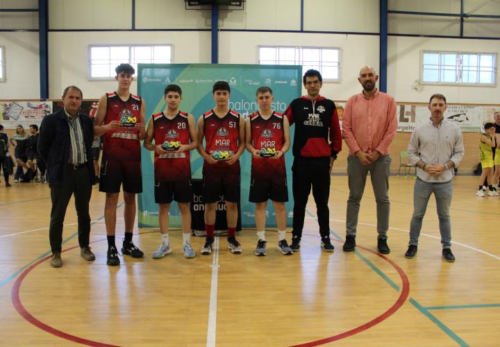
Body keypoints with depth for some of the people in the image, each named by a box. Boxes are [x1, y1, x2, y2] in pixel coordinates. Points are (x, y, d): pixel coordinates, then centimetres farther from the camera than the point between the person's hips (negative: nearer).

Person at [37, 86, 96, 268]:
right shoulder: (51, 120, -5)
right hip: (62, 173, -4)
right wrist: (55, 165, 2)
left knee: (84, 213, 13)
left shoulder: (87, 121, 7)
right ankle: (56, 253, 15)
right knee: (57, 216, 4)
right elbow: (42, 147, -1)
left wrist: (86, 162, 10)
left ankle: (85, 247, 27)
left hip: (84, 171, 4)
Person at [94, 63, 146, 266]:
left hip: (133, 157, 3)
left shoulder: (140, 102, 10)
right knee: (111, 198, -2)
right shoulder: (106, 99, 3)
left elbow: (142, 136, 11)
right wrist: (106, 127, -21)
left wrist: (142, 131, -12)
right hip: (112, 156, -3)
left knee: (131, 198, 8)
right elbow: (95, 129, 0)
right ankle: (111, 247, 3)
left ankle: (128, 242, 19)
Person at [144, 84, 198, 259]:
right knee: (163, 206, 7)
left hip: (182, 170, -1)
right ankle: (165, 244, 18)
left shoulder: (188, 118, 3)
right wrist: (156, 147, -13)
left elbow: (195, 142, 5)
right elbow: (147, 143, 8)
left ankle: (186, 244, 14)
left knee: (184, 205, 4)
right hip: (162, 170, 1)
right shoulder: (155, 119, 5)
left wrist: (184, 147, -15)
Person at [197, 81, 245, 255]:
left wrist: (236, 156, -11)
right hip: (211, 166, 0)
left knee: (232, 203, 5)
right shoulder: (204, 119, 3)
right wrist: (206, 156, -12)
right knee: (210, 203, 4)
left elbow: (242, 142, 7)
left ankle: (232, 239, 18)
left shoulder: (238, 118, 4)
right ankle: (209, 239, 16)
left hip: (232, 166, 1)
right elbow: (198, 143, 5)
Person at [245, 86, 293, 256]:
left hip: (278, 167, 0)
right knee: (260, 204, 4)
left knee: (280, 204, 5)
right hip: (258, 168, 0)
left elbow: (287, 141, 3)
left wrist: (281, 152, -17)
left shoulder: (282, 118, 4)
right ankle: (261, 240, 14)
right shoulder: (250, 120, 5)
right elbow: (247, 142, 5)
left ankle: (282, 240, 16)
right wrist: (253, 151, -16)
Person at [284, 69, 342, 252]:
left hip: (322, 161, 1)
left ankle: (325, 238, 19)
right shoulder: (296, 104, 4)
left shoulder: (329, 105, 6)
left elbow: (336, 132, 8)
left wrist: (334, 154, 6)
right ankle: (296, 237, 16)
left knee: (322, 202, 8)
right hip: (301, 161, 0)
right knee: (299, 202, 6)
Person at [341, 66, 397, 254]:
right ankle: (350, 236, 15)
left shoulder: (388, 100, 3)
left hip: (381, 157, 0)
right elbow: (346, 129, -2)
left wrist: (378, 152, -9)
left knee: (382, 199, 6)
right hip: (357, 157, 0)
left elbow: (392, 129, -2)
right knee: (354, 197, 7)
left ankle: (382, 238, 16)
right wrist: (358, 152, -10)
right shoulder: (352, 101, 4)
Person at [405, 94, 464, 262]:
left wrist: (445, 166, -13)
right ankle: (413, 244, 23)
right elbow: (411, 153, 2)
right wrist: (424, 166, -13)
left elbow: (459, 153, 2)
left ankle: (447, 247, 25)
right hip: (423, 179, 0)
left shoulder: (454, 129, -1)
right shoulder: (419, 130, -2)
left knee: (444, 215, 12)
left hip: (445, 181, 0)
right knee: (417, 214, 9)